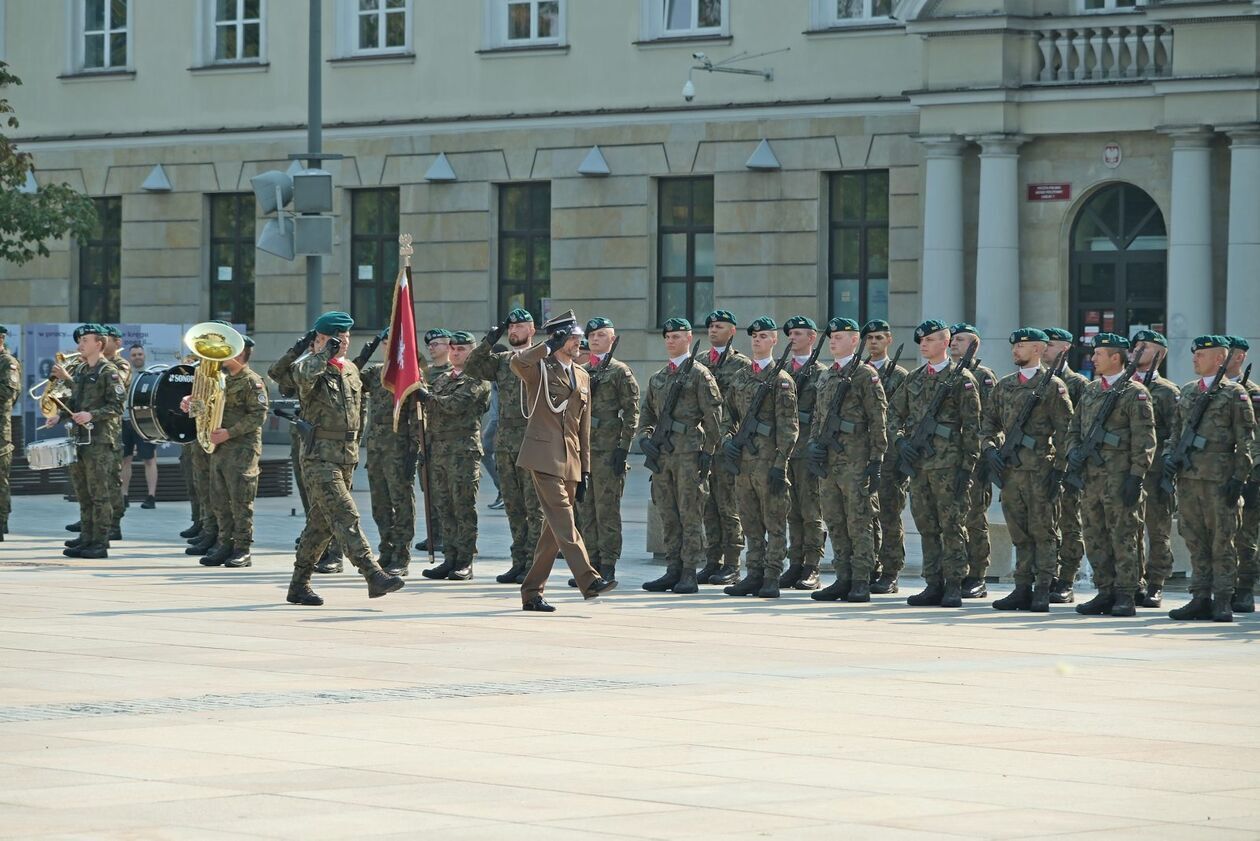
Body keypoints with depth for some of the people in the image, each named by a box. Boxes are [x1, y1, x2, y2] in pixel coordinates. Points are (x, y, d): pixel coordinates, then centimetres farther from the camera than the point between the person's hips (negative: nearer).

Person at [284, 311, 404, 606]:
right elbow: (302, 375, -36)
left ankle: (299, 585, 19)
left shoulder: (351, 369, 14)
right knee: (345, 516, -15)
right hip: (320, 457, -8)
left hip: (346, 457, 8)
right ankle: (374, 576, -24)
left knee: (321, 522, 12)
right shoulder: (310, 366, -9)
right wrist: (326, 352, -24)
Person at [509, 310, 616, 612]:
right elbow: (517, 362, -27)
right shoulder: (539, 368, -1)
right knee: (563, 520, -16)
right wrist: (550, 346, -21)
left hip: (570, 462, 7)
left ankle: (532, 592, 13)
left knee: (554, 529, 7)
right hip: (544, 457, -7)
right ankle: (588, 579, -24)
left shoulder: (582, 377, 19)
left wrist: (585, 471, 17)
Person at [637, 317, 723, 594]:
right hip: (662, 454, 6)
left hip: (690, 453, -6)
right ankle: (673, 571, 11)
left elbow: (713, 416, -5)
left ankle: (689, 574, -4)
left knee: (691, 514, -5)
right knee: (668, 516, 7)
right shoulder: (657, 378, 18)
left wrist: (708, 452, -10)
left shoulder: (699, 374, -1)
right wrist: (644, 438, 2)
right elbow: (646, 413, 21)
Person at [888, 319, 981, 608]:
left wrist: (967, 466, -11)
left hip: (948, 464, -6)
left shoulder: (962, 379, -3)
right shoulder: (914, 378, 14)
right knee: (927, 527, 8)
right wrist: (900, 441, 0)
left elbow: (971, 427, -5)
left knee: (952, 526, -4)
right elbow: (894, 413, 19)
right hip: (917, 462, 6)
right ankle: (933, 586, 13)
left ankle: (954, 586, -1)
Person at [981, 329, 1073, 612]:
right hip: (1009, 469, 6)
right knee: (1019, 533, 8)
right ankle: (1023, 589, 12)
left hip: (1039, 469, -6)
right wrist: (989, 449, 1)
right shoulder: (1004, 385, 15)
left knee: (1042, 531, -3)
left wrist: (1059, 469, -10)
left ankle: (1043, 591, -1)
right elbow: (988, 420, 19)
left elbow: (1064, 430, -5)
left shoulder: (1053, 385, -2)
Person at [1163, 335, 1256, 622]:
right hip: (1188, 478, 6)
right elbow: (1176, 430, 22)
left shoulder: (1235, 394, -2)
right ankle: (1201, 598, 11)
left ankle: (1223, 601, 1)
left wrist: (1239, 478, -11)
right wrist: (1169, 456, 4)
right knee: (1196, 542, 7)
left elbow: (1246, 441, -4)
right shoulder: (1187, 391, 16)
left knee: (1222, 541, -2)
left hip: (1220, 480, -6)